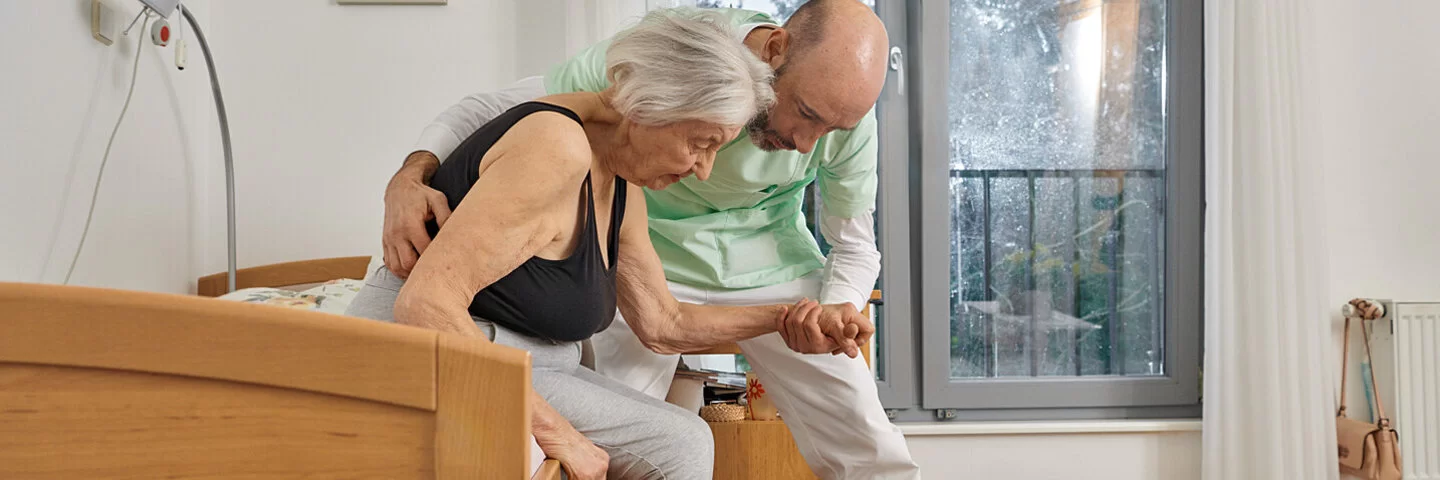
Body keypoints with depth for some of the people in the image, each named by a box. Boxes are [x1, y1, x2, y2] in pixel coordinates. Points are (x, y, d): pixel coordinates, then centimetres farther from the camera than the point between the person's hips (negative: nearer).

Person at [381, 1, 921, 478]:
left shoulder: (845, 106, -18)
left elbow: (854, 246, -3)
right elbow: (493, 107, -20)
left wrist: (836, 310, -26)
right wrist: (410, 177, -39)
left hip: (771, 262, 2)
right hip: (650, 260, -2)